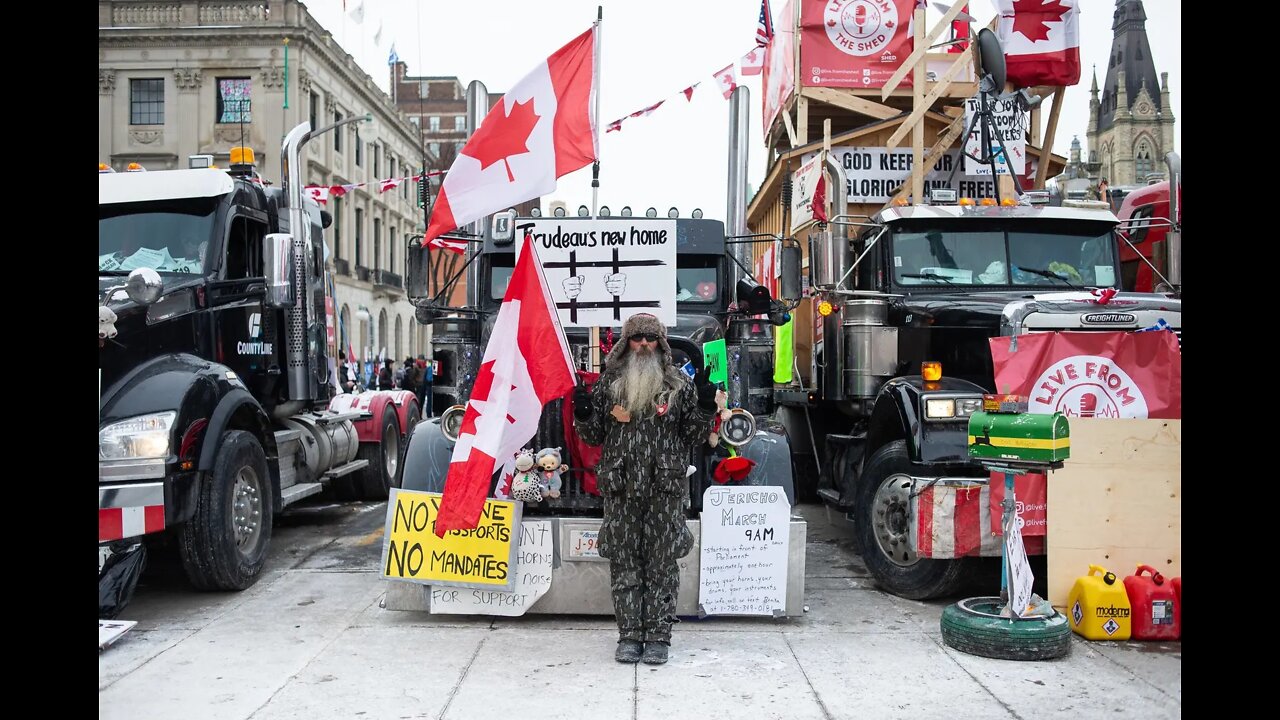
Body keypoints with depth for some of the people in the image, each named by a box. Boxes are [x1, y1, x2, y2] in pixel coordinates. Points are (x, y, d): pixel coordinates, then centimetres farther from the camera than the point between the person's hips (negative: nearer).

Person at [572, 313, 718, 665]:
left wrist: (704, 408, -8)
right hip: (620, 489, 1)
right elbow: (593, 436, 13)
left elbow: (692, 437, 8)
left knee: (662, 563, 3)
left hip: (666, 489, -1)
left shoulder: (680, 384, 6)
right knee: (624, 563, 6)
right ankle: (629, 635, 16)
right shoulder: (608, 383, 9)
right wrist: (583, 414, -6)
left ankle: (658, 636, 12)